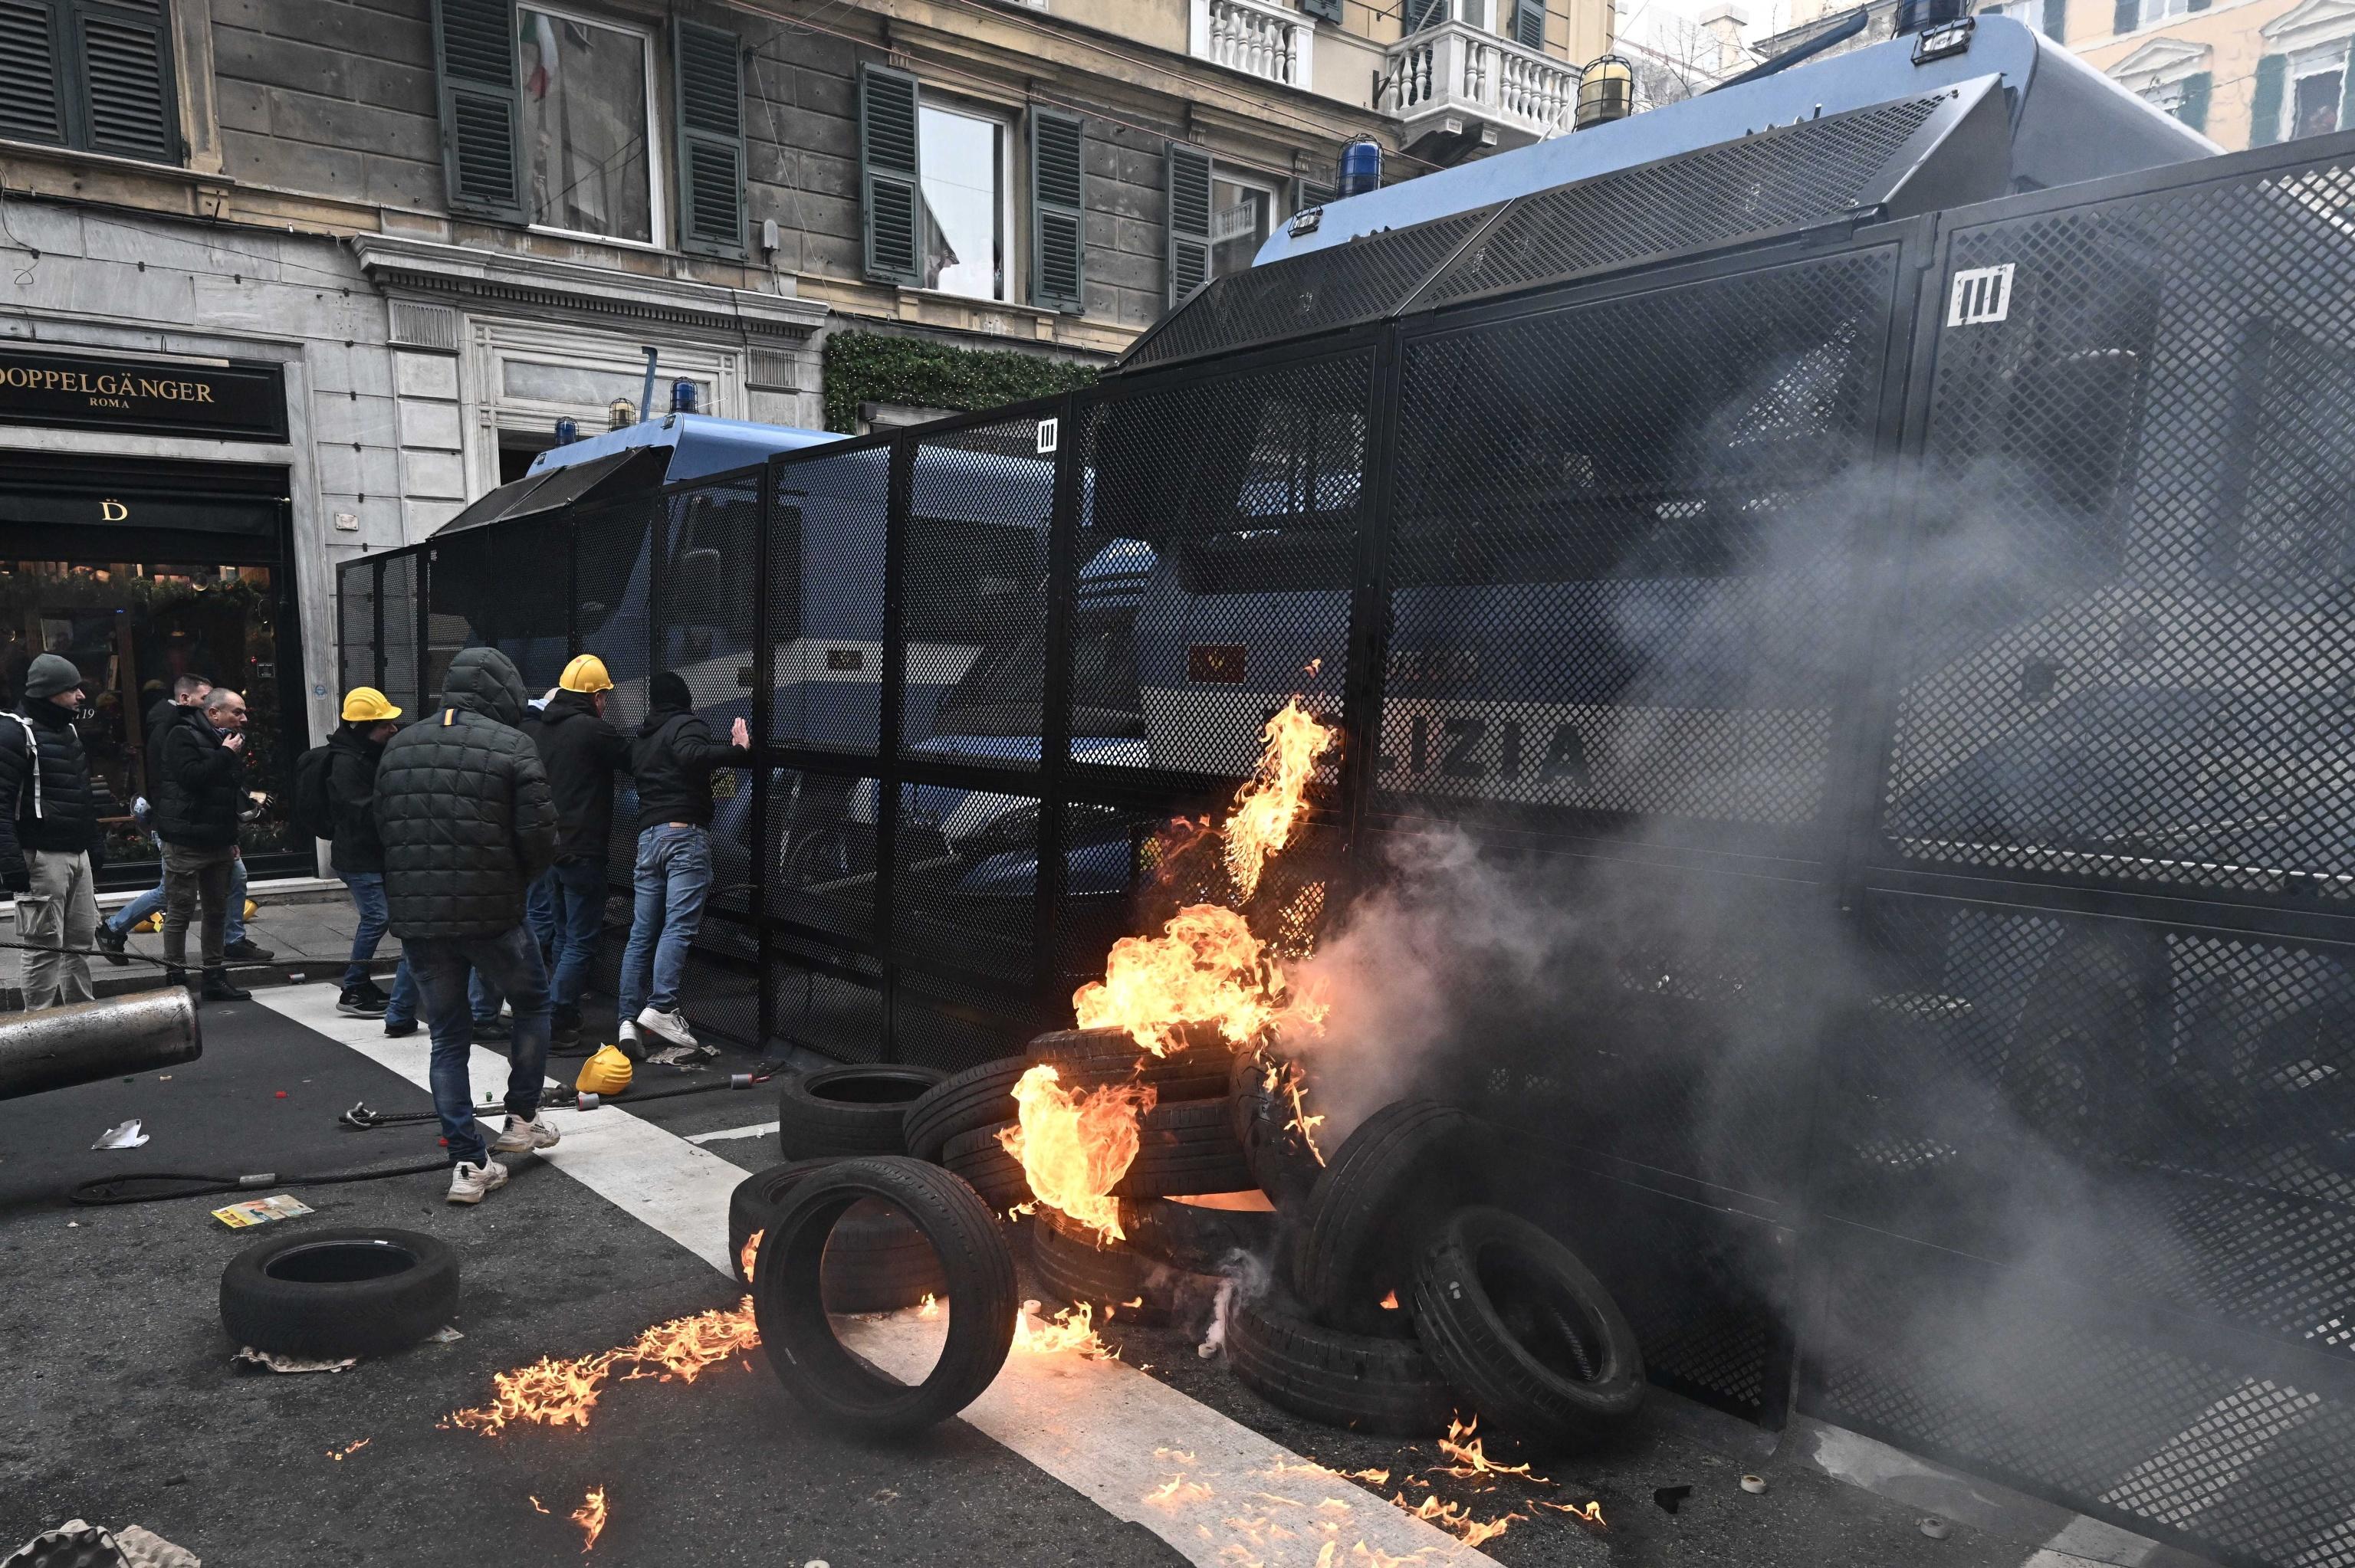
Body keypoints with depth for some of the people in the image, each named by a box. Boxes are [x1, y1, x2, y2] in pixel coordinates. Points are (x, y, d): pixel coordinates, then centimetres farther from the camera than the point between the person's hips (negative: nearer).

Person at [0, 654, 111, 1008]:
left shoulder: (69, 730, 16)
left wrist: (96, 844, 20)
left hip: (78, 855, 8)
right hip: (42, 858, -8)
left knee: (80, 941, 13)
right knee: (44, 946, -4)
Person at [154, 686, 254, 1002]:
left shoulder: (227, 740, 16)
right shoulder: (182, 736, -9)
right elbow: (192, 776, -26)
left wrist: (232, 839, 21)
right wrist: (225, 754, -19)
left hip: (218, 843, 9)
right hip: (187, 842, -8)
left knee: (217, 910, 12)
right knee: (180, 911, -2)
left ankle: (214, 977, 20)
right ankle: (176, 979, 5)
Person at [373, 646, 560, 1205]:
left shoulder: (399, 746, 9)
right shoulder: (512, 746, -8)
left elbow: (384, 829, 11)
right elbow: (539, 836, -11)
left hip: (415, 914, 5)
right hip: (490, 911, -4)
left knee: (448, 1038, 12)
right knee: (533, 1002, 21)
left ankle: (467, 1164, 10)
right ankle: (521, 1120, 25)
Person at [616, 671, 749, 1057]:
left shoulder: (641, 737, 21)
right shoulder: (687, 725, -3)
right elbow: (691, 754, -22)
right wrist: (739, 751, -23)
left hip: (647, 835, 7)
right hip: (685, 834, -7)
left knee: (642, 934, 6)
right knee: (679, 926, -10)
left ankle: (630, 1020, 3)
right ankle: (660, 1008, -19)